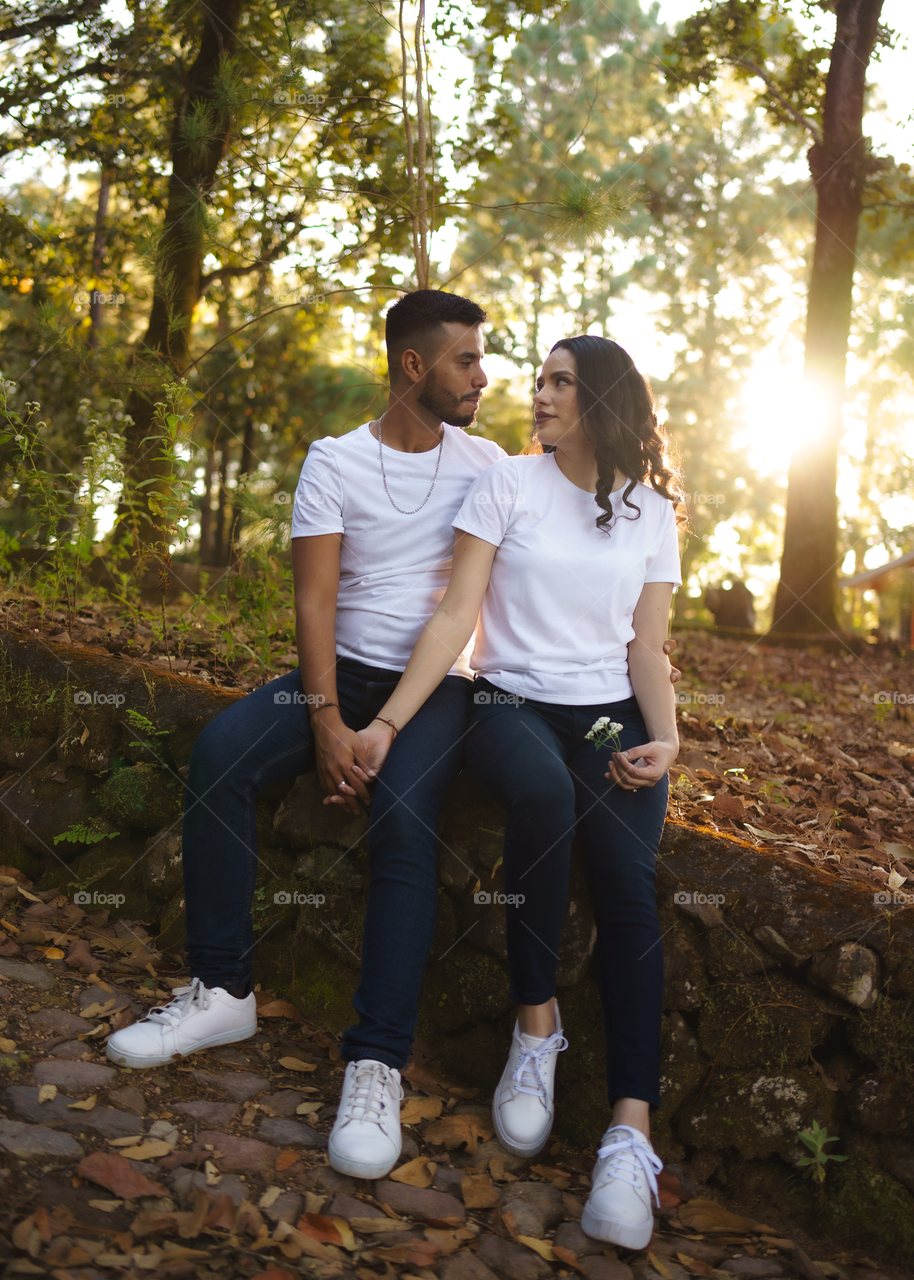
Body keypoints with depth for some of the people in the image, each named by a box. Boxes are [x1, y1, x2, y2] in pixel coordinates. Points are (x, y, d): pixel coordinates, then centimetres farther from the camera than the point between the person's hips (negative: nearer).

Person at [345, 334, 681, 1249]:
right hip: (513, 704, -1)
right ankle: (535, 1026, -17)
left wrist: (664, 738, -10)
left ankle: (631, 1132, -24)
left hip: (612, 718, 2)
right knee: (541, 789, -37)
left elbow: (647, 649, 9)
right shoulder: (507, 484, 3)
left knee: (627, 883, -24)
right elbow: (455, 614, -4)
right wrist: (389, 722, -14)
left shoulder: (650, 512, 10)